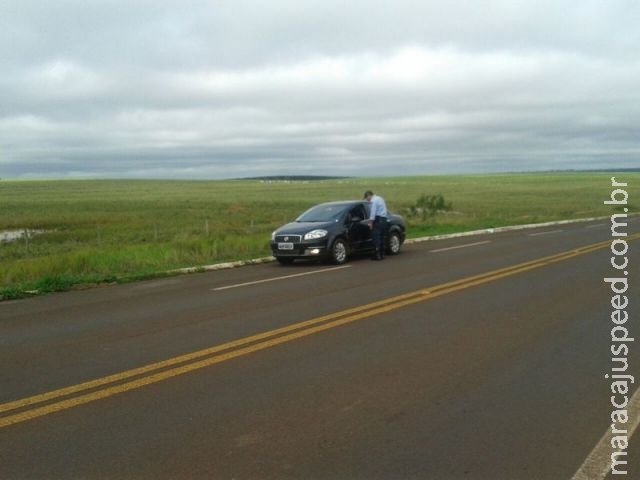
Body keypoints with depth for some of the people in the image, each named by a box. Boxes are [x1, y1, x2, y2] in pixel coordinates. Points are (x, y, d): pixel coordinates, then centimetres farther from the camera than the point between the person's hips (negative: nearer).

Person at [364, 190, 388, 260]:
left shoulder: (374, 200, -8)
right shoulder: (380, 198, 22)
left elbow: (373, 212, -15)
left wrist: (371, 222, -12)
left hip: (379, 220, -10)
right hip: (384, 219, 10)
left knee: (375, 236, -10)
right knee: (381, 237, 12)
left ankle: (377, 254, -16)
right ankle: (382, 254, 14)